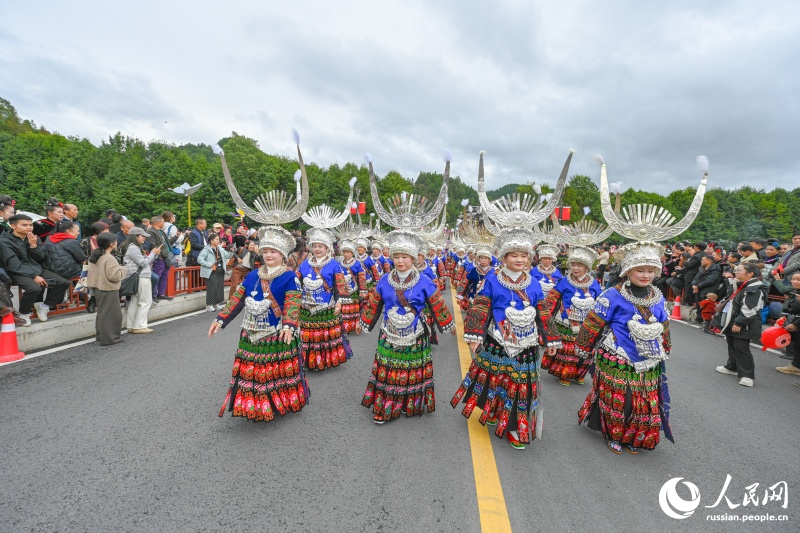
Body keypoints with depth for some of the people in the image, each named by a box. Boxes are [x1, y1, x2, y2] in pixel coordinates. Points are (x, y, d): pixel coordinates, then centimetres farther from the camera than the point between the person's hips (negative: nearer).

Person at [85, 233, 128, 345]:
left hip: (98, 288, 10)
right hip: (109, 290, -10)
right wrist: (123, 269, -8)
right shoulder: (109, 258, -21)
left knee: (102, 312, 20)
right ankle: (109, 338, 2)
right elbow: (115, 275, -25)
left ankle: (100, 335, 31)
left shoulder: (94, 256, 9)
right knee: (110, 314, -2)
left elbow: (92, 272, 18)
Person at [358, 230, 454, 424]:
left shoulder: (424, 282, -9)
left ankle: (410, 404, 29)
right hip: (389, 336, 2)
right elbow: (373, 305, 10)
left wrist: (449, 325, 7)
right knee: (387, 372, 5)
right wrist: (363, 322, 17)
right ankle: (384, 408, 20)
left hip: (414, 337, -1)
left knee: (412, 371, 9)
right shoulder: (384, 281, -2)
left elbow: (438, 306, 0)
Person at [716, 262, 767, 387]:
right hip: (733, 323, 10)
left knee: (741, 349, -7)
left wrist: (739, 323, -24)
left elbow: (749, 309, -24)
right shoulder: (742, 286, 14)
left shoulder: (755, 288, -18)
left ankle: (747, 375, -1)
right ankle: (732, 367, 34)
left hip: (743, 326, -10)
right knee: (732, 346, 20)